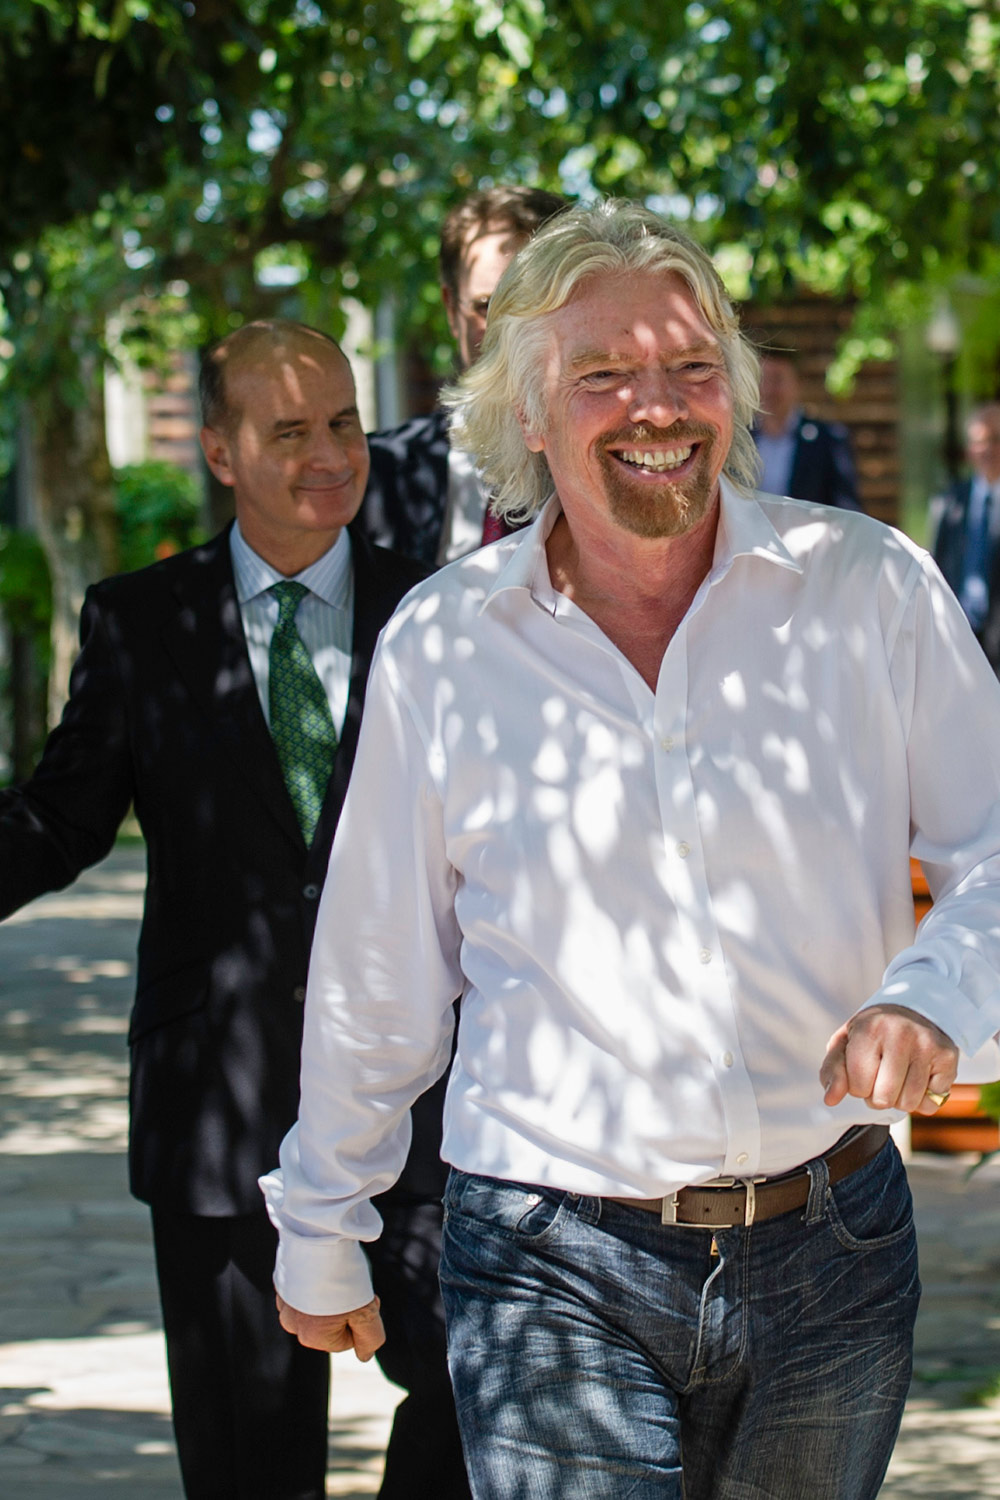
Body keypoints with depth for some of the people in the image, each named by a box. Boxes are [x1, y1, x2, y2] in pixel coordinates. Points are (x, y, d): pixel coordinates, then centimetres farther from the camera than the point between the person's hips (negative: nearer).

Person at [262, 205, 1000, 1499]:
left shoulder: (868, 587, -1)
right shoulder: (439, 643, 1)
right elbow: (374, 977, 10)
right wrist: (319, 1241, 17)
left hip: (834, 1240, 1)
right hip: (554, 1264, -1)